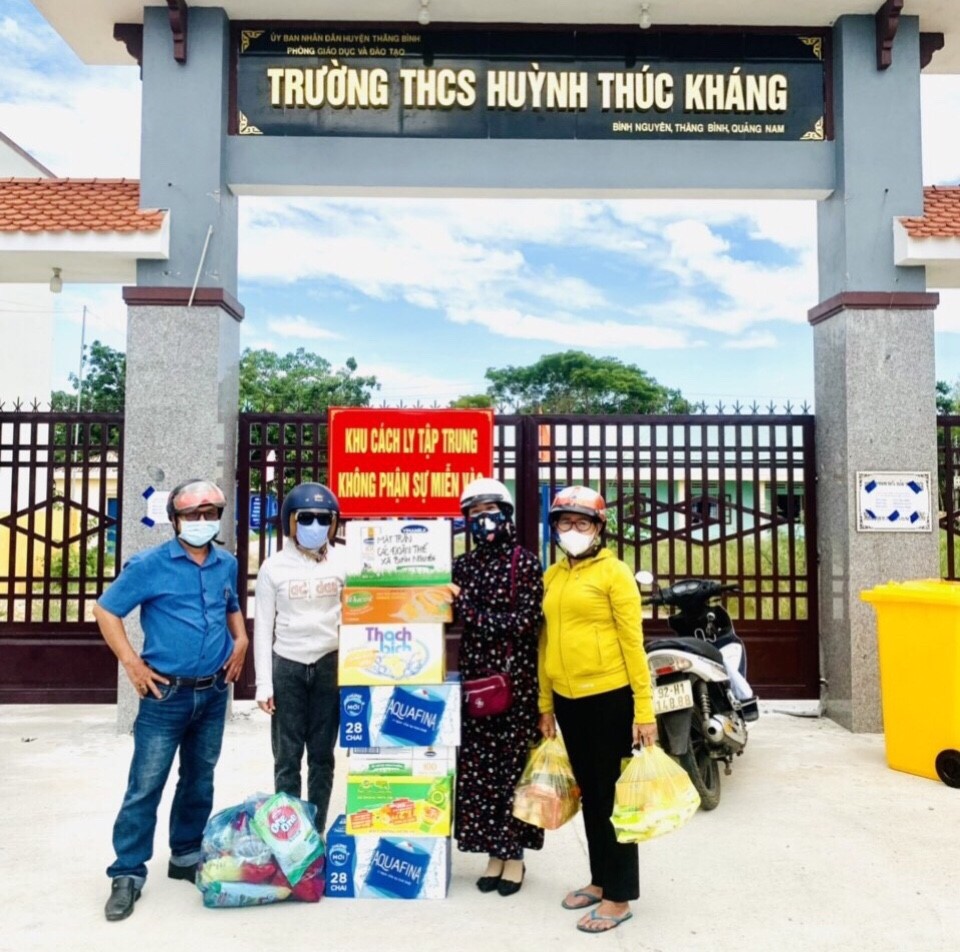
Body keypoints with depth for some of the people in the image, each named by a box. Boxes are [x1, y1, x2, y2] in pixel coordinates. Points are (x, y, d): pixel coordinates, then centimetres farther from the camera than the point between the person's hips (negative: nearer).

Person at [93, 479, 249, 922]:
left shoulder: (227, 565, 6)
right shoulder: (149, 565, -9)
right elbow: (105, 610, -5)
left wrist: (240, 642, 6)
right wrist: (132, 663, -10)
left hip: (214, 694, 5)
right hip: (167, 694, -4)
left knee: (199, 780, 15)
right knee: (146, 785, 0)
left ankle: (186, 857, 31)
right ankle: (128, 873, 13)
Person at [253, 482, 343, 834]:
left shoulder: (343, 564, 2)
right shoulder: (274, 567, -1)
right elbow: (263, 627, 0)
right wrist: (264, 683, -4)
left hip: (329, 665, 1)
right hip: (287, 666, -1)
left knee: (322, 755, 9)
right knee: (287, 757, 4)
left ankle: (316, 832, 20)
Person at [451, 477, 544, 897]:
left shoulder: (526, 563, -5)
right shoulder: (463, 564, 9)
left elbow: (522, 622, -14)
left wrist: (467, 606, -15)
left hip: (516, 677, -4)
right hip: (474, 675, 4)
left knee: (513, 763, 3)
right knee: (477, 765, 6)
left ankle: (514, 853, 18)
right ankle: (493, 851, 20)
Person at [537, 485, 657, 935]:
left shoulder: (614, 572, -7)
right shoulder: (551, 576, 9)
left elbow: (632, 641, -10)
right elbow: (545, 641, 12)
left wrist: (644, 708, -13)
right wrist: (545, 704, 13)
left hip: (608, 696, -6)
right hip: (568, 699, 6)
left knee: (611, 795, 4)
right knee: (588, 793, 17)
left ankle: (619, 897, 17)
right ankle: (600, 880, 33)